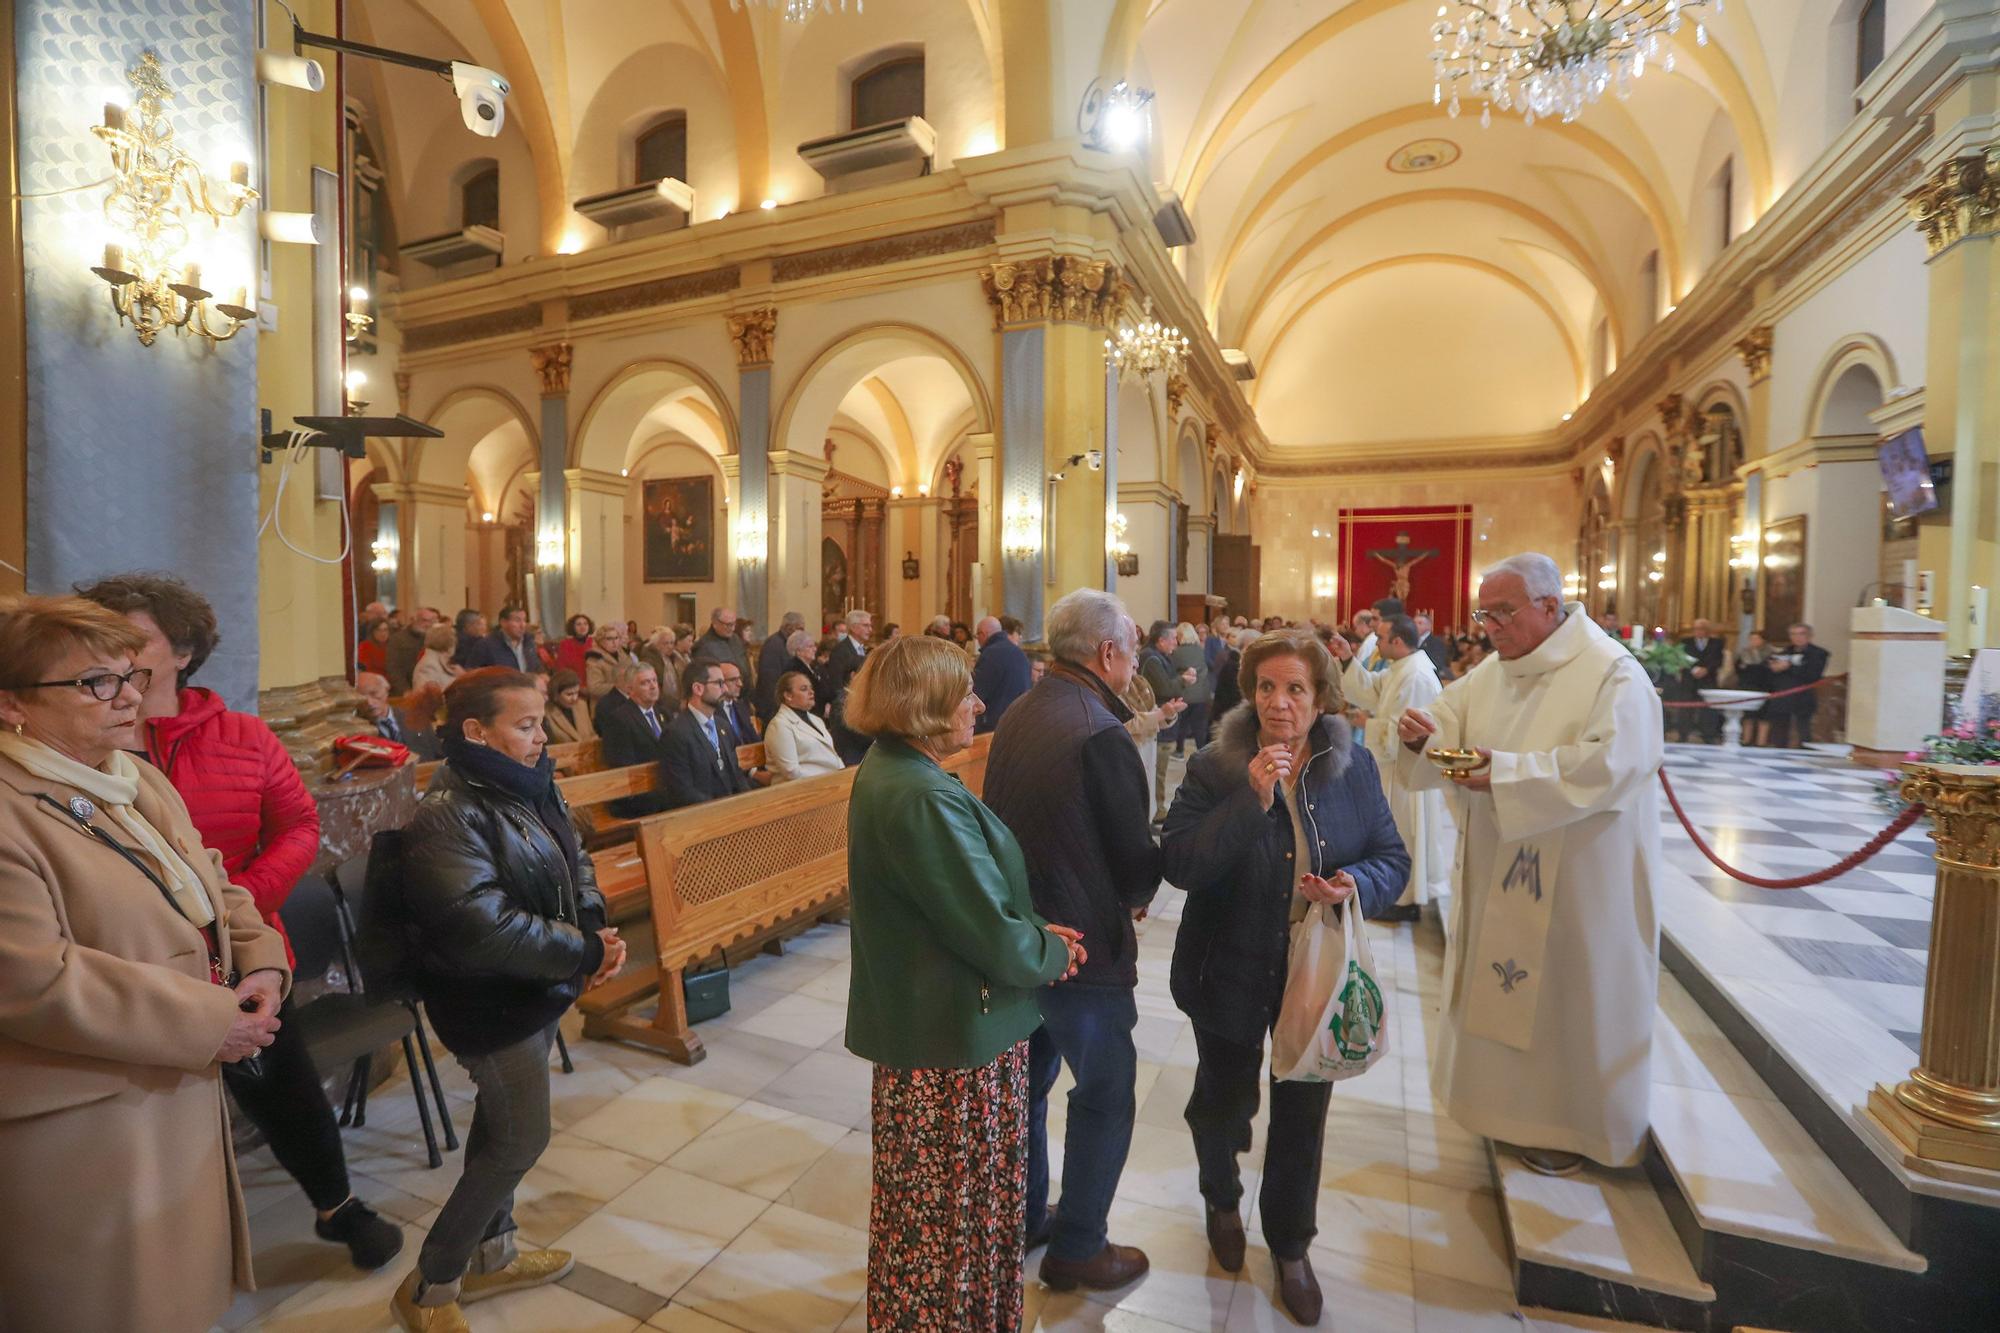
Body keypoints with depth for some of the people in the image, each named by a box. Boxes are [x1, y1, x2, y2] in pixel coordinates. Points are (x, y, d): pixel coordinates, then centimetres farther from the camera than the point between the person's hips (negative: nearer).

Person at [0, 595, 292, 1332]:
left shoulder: (138, 780, 8)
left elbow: (212, 886, 14)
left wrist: (261, 961, -4)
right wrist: (211, 1021, -20)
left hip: (181, 1091, 8)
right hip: (80, 1127, -8)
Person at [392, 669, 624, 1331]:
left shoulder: (531, 786, -1)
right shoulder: (447, 817, -26)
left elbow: (575, 864, 7)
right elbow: (485, 928, -32)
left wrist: (595, 926, -11)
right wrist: (586, 953, -23)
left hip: (536, 990, 8)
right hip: (493, 1006, -8)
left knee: (500, 1128, 23)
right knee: (522, 1140, 5)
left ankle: (492, 1254, 43)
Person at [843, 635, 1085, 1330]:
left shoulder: (885, 771, 2)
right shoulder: (924, 797, -30)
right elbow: (994, 936, -26)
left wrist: (1036, 929, 0)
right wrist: (1053, 954, -7)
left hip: (914, 1012, 10)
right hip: (955, 1036, -10)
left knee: (923, 1195, 29)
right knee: (957, 1197, 14)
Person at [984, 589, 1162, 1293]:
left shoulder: (1020, 714, 0)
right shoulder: (1100, 734, -24)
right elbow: (1138, 860, -18)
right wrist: (1138, 893, 4)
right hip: (1083, 944, -8)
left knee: (1026, 1079, 23)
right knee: (1104, 1096, 13)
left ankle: (1021, 1218, 43)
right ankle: (1077, 1249, 30)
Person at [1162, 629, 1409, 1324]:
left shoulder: (1354, 767, -7)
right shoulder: (1213, 769, -15)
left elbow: (1393, 858, -1)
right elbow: (1179, 863, -25)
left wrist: (1358, 885, -23)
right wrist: (1251, 798, -33)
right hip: (1230, 972, -1)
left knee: (1303, 1113, 18)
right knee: (1224, 1102, 20)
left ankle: (1290, 1244, 45)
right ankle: (1222, 1197, 54)